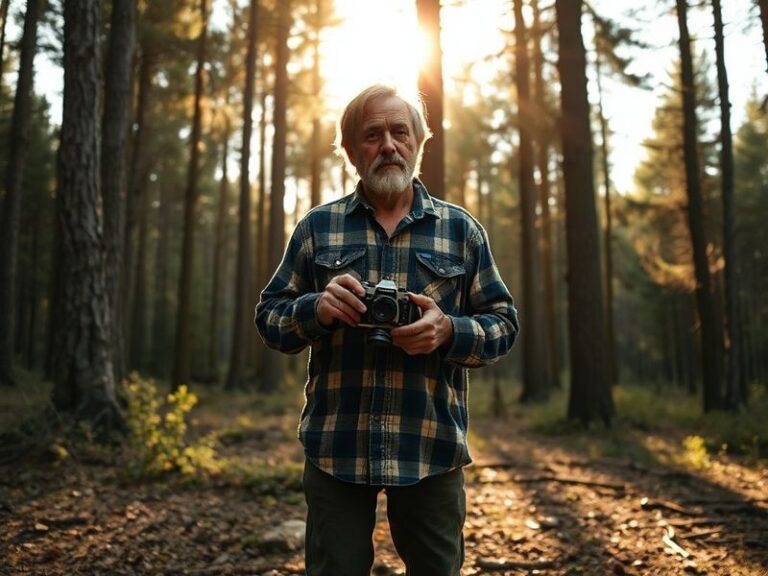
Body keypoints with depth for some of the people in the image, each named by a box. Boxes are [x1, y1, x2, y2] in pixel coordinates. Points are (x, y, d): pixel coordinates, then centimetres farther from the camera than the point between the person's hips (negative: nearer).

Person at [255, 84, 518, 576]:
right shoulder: (317, 227, 6)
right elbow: (269, 318, 7)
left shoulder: (461, 230, 6)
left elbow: (503, 325, 6)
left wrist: (449, 331, -15)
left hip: (433, 449, 1)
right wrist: (316, 309, -15)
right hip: (335, 446, 0)